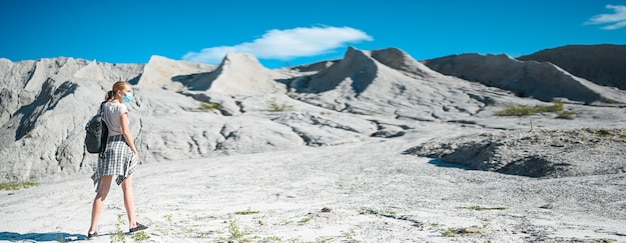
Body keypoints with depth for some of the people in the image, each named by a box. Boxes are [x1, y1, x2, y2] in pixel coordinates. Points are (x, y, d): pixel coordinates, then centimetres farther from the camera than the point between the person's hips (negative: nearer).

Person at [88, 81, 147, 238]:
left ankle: (93, 229, -1)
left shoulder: (104, 106, 11)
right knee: (127, 188, 8)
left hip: (106, 146, 5)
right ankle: (132, 224, 15)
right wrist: (135, 151, -7)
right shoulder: (121, 107, -8)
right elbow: (125, 132, -13)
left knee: (102, 191, 4)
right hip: (121, 145, -5)